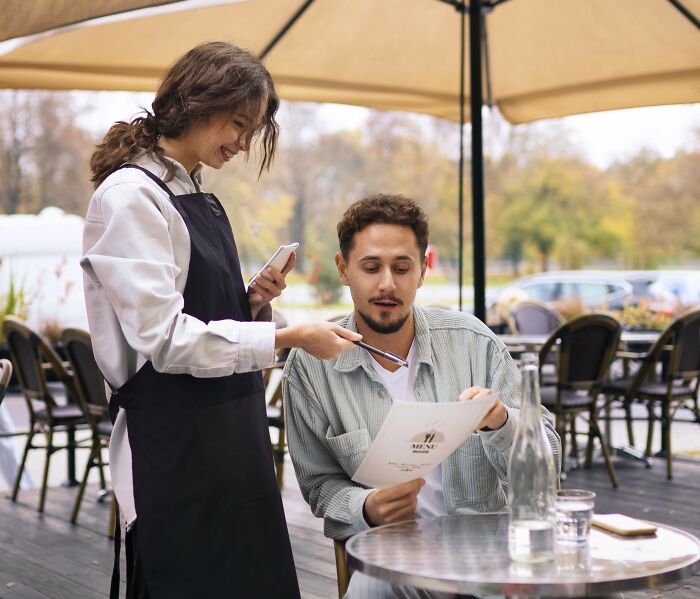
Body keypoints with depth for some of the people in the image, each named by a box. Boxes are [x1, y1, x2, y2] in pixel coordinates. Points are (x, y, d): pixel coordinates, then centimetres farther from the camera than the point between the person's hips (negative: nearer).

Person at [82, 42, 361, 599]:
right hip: (175, 443, -8)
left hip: (231, 433, 8)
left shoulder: (199, 199, 13)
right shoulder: (129, 197, -12)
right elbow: (163, 338, -20)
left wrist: (252, 302, -2)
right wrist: (287, 337, -20)